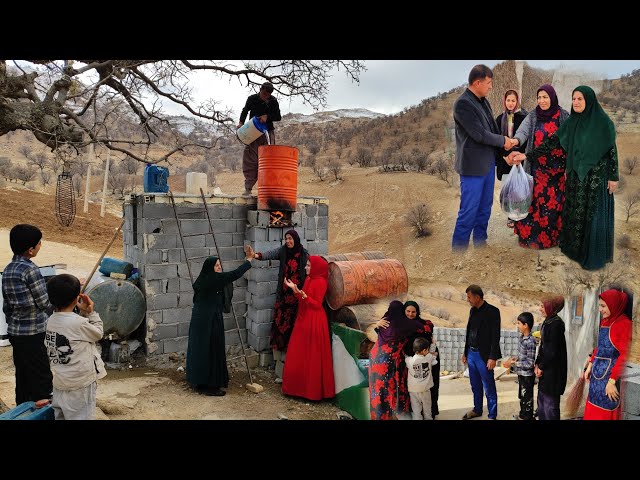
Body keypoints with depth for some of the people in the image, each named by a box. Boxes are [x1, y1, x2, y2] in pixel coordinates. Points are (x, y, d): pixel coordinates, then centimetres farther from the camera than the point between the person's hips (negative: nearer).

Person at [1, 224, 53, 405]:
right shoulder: (30, 269, -17)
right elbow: (45, 303, -13)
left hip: (15, 332, 8)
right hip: (34, 334, -8)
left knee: (23, 378, 16)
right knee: (42, 379, 0)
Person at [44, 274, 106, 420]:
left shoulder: (52, 320, 2)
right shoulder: (78, 322, -21)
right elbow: (98, 333, -3)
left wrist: (83, 313, 8)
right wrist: (90, 312, 1)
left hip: (59, 383, 8)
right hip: (79, 385, -7)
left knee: (61, 417, 16)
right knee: (81, 417, 3)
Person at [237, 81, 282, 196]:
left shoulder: (273, 101, -2)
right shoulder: (252, 99, -2)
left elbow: (278, 117, -1)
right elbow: (245, 111, 16)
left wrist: (267, 116, -17)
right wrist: (241, 122, 2)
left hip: (268, 132, 0)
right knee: (249, 160, -7)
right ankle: (248, 188, -8)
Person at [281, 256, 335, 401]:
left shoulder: (320, 282, -14)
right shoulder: (309, 279, 11)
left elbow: (317, 304, -17)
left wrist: (303, 295, -26)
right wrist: (294, 289, 4)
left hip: (314, 322, -9)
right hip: (303, 319, 9)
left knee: (312, 356, -1)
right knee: (300, 354, 12)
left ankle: (314, 390, 9)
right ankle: (301, 386, 22)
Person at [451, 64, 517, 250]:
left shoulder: (483, 101, 10)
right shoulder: (463, 103, -16)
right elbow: (479, 134, -19)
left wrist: (505, 149, 6)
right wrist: (503, 141, -6)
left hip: (488, 162, 8)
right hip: (473, 165, -8)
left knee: (485, 207, 15)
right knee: (469, 211, -4)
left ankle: (480, 243, 26)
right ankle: (459, 247, 6)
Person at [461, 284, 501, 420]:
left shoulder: (492, 311, -12)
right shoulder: (472, 310, 9)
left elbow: (495, 336, -14)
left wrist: (493, 357, -17)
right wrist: (465, 352, 16)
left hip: (483, 355, -7)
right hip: (471, 353, 7)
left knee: (489, 388, 1)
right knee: (475, 386, 17)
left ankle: (492, 415, 11)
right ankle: (477, 410, 31)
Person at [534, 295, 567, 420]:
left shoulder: (556, 323, -18)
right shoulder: (548, 322, 10)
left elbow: (553, 349, -19)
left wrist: (541, 366, -13)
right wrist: (537, 363, 6)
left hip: (553, 369, -9)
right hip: (545, 367, 9)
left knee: (550, 400, 0)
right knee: (542, 398, 18)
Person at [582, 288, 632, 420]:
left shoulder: (624, 324, -14)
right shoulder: (604, 321, 11)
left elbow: (625, 355, -19)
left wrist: (612, 381, -21)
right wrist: (590, 365, 12)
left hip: (610, 373, -8)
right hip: (597, 372, 8)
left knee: (606, 413, 2)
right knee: (593, 410, 13)